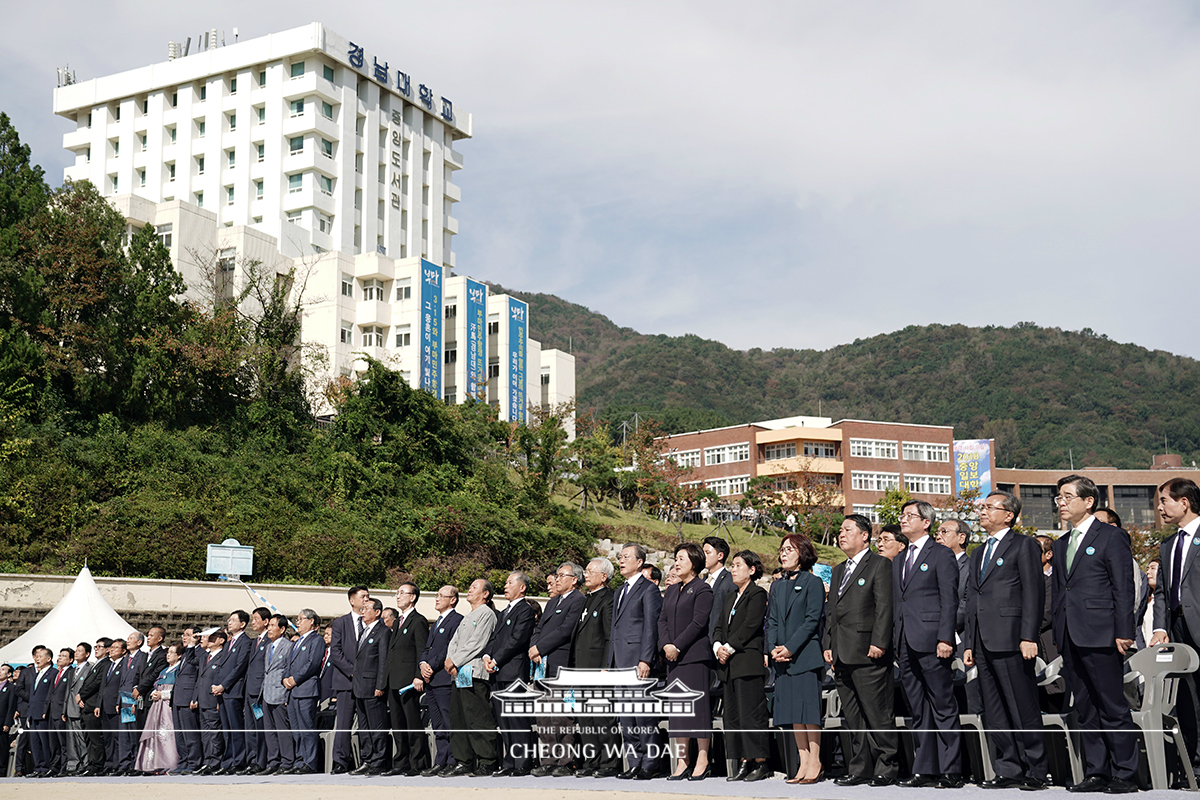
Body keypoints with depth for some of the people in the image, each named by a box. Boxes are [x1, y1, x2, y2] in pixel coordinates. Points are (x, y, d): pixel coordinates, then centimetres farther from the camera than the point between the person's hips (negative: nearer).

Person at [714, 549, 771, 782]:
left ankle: (761, 763, -4)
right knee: (732, 716, 7)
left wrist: (729, 648, -13)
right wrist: (718, 647, 0)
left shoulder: (757, 594, -4)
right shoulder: (729, 597, 22)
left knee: (751, 714, -9)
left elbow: (750, 626, -13)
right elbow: (719, 627, 18)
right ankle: (744, 763, 12)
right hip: (729, 666, 8)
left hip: (748, 662, -8)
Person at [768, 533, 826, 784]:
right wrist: (773, 648, -2)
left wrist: (790, 648, -15)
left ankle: (814, 764, -1)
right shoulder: (777, 586, 17)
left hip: (805, 656, -6)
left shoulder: (813, 582, -2)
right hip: (782, 659, 6)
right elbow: (772, 621, 14)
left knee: (808, 708, -7)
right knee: (793, 711, 6)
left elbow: (812, 620, -9)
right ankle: (803, 763, 10)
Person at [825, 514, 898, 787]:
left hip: (868, 653, -8)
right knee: (853, 719, 9)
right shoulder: (838, 571, 22)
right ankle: (860, 769, 14)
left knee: (877, 715, -4)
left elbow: (884, 608, -10)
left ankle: (886, 767, 3)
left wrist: (878, 643, -17)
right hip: (842, 656, 8)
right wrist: (828, 645, 14)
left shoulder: (880, 565, -2)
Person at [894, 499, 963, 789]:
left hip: (931, 644, -7)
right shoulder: (898, 561, 20)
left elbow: (949, 601, -7)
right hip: (905, 645, 7)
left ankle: (951, 770, 2)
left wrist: (945, 638, -15)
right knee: (918, 711, 9)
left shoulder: (942, 555, -1)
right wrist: (895, 642, 13)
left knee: (944, 708, -2)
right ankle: (925, 770, 13)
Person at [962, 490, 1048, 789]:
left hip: (1010, 640, -8)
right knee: (994, 712, 7)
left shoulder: (1023, 545, 0)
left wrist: (1028, 637, -16)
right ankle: (1009, 770, 13)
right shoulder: (978, 554, 23)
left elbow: (1034, 593, -8)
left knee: (1023, 709, -4)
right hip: (983, 643, 8)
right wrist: (968, 644, 16)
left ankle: (1035, 772, 3)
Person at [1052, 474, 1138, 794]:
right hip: (1070, 637, 7)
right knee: (1085, 710, 9)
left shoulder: (1111, 537, -2)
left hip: (1100, 636, -7)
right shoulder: (1061, 544, 18)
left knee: (1113, 707, -3)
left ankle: (1124, 774, 4)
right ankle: (1096, 773, 15)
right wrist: (1058, 635, 13)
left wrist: (1123, 633, -13)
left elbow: (1124, 588, -7)